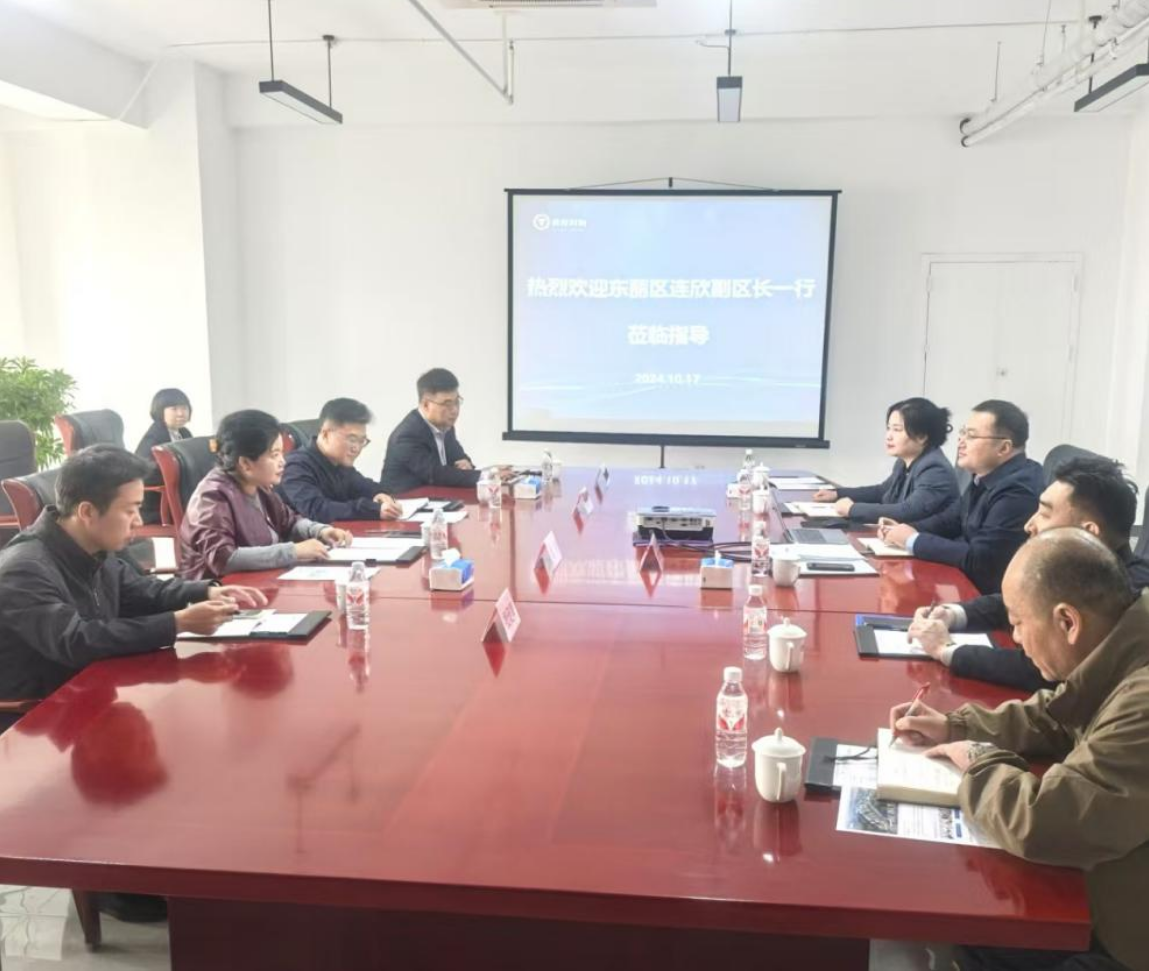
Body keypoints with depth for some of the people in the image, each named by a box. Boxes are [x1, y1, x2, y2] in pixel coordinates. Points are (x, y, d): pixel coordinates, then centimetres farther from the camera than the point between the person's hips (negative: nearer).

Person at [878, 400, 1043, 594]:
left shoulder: (1018, 491, -25)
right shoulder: (988, 474, 4)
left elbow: (977, 560, -26)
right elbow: (952, 518, 16)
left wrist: (914, 541, -16)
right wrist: (907, 530, -2)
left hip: (997, 596, -8)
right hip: (969, 581, 8)